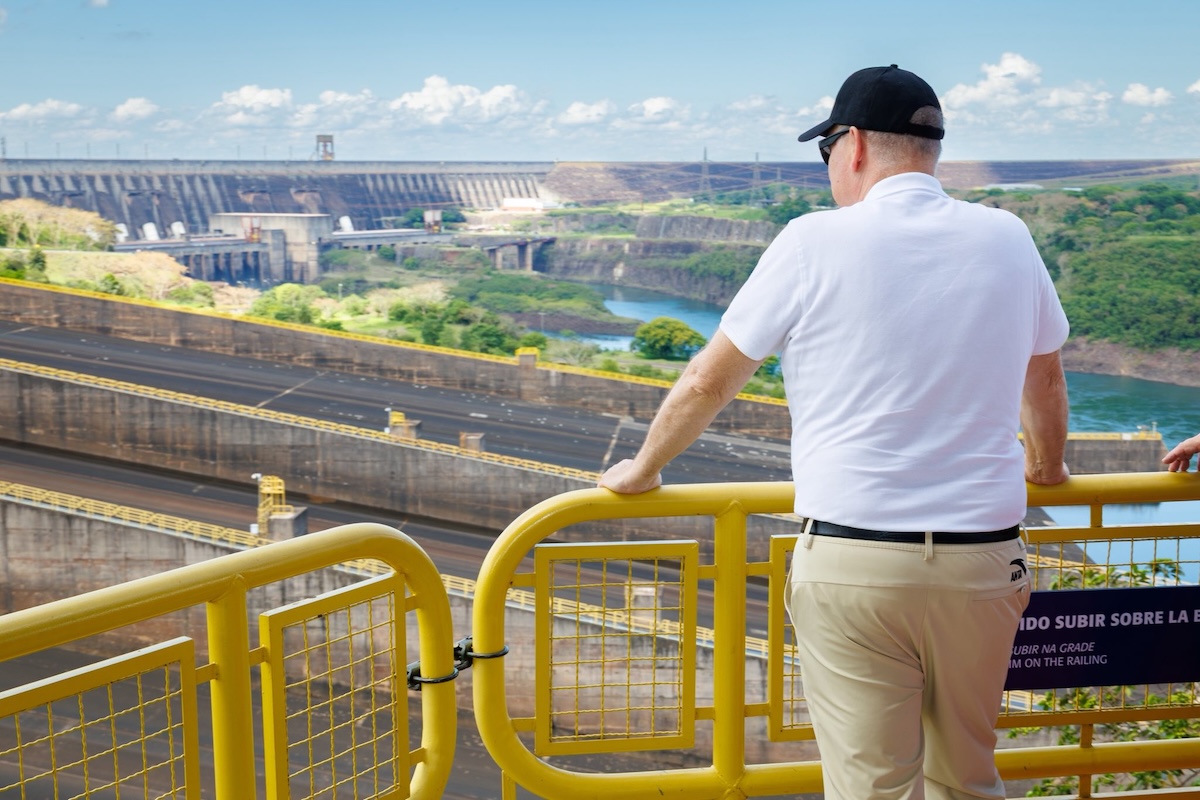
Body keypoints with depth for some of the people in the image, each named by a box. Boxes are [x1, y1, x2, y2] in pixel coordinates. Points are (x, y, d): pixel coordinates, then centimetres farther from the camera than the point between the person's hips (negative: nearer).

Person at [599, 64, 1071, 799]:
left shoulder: (816, 243, -6)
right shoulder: (1006, 238, 5)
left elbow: (708, 384, 1)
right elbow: (1046, 381, 22)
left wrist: (644, 468, 18)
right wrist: (1046, 465, 41)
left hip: (852, 562, -4)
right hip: (983, 556, 4)